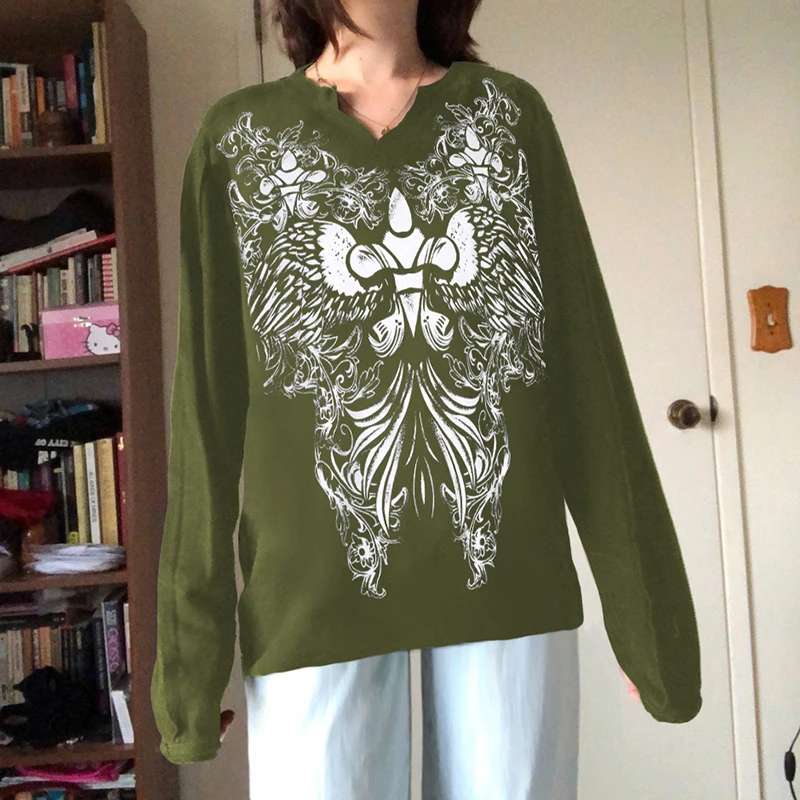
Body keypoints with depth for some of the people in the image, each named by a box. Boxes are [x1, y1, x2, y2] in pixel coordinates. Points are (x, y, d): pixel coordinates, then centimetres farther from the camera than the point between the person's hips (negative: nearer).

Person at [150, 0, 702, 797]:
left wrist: (645, 606, 4)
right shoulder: (237, 138, 8)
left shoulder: (511, 113, 10)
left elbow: (588, 371, 6)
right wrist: (189, 645, 1)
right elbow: (206, 404, 5)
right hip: (317, 586, 0)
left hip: (509, 576, 1)